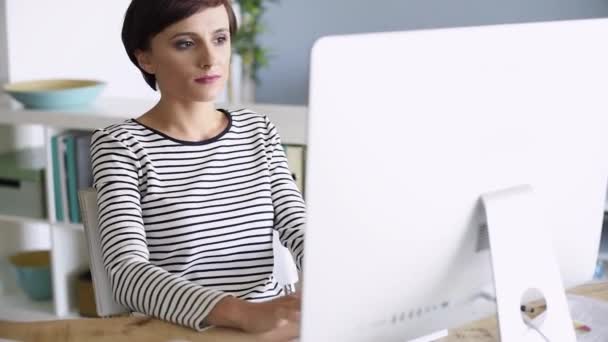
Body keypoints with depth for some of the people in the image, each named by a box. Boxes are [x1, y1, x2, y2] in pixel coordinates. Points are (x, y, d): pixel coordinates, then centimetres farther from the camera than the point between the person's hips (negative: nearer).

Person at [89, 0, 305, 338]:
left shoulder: (259, 131, 10)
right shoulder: (121, 145, -5)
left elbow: (300, 231, 2)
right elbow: (128, 273, -17)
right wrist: (245, 312, -31)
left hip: (272, 325, 4)